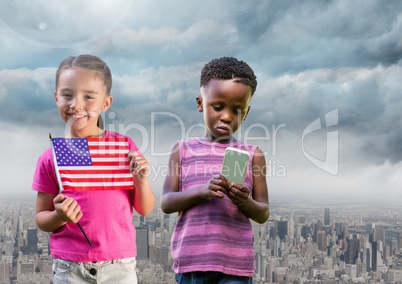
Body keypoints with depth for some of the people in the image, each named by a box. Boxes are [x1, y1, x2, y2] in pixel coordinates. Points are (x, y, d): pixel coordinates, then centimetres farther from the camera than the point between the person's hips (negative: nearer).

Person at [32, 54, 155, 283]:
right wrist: (59, 216, -15)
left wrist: (141, 179, -14)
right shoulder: (51, 158, -3)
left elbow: (145, 210, 3)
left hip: (119, 265, 0)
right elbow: (42, 218, 5)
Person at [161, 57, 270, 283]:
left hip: (235, 262, 0)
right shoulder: (183, 150, 7)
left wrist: (245, 202, -17)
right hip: (192, 258, 1)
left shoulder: (253, 155, 6)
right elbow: (166, 203, -1)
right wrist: (202, 191, -19)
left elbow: (263, 214, 6)